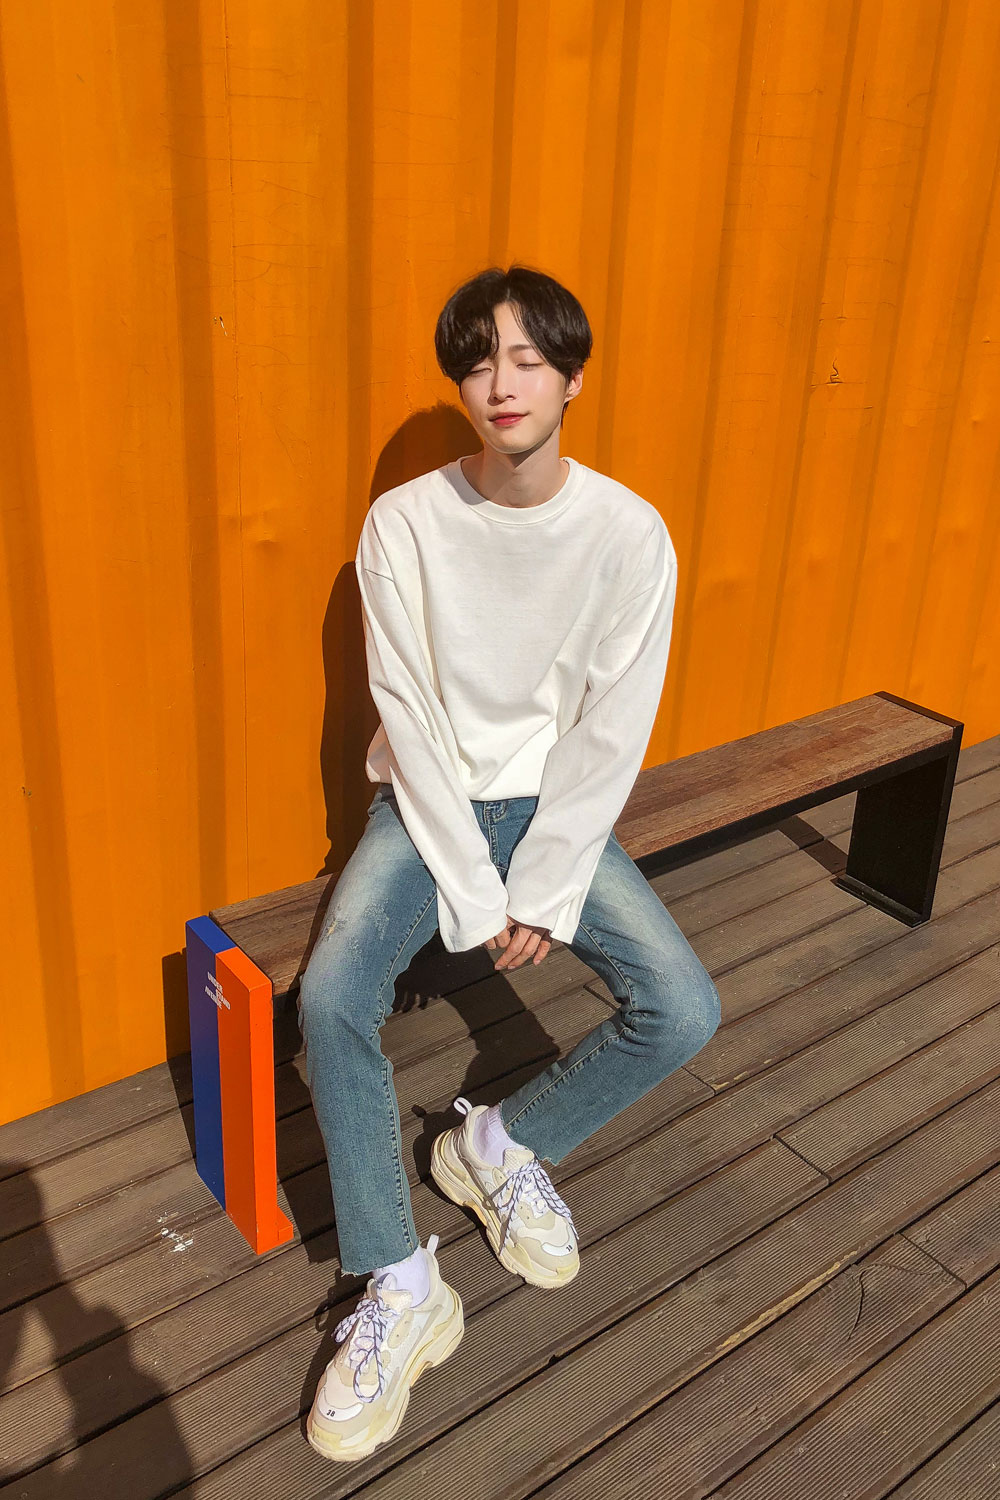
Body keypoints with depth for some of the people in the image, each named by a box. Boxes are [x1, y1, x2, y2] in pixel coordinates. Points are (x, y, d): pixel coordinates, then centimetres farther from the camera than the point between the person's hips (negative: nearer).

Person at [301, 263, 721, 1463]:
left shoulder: (630, 534, -11)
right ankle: (400, 1288, -6)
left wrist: (544, 894, -14)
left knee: (682, 1012, -17)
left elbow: (611, 735, -10)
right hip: (429, 802, 0)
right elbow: (412, 720, -13)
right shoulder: (403, 524, -12)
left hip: (557, 808, 1)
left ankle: (499, 1142, 11)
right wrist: (473, 895, -16)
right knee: (330, 997, -24)